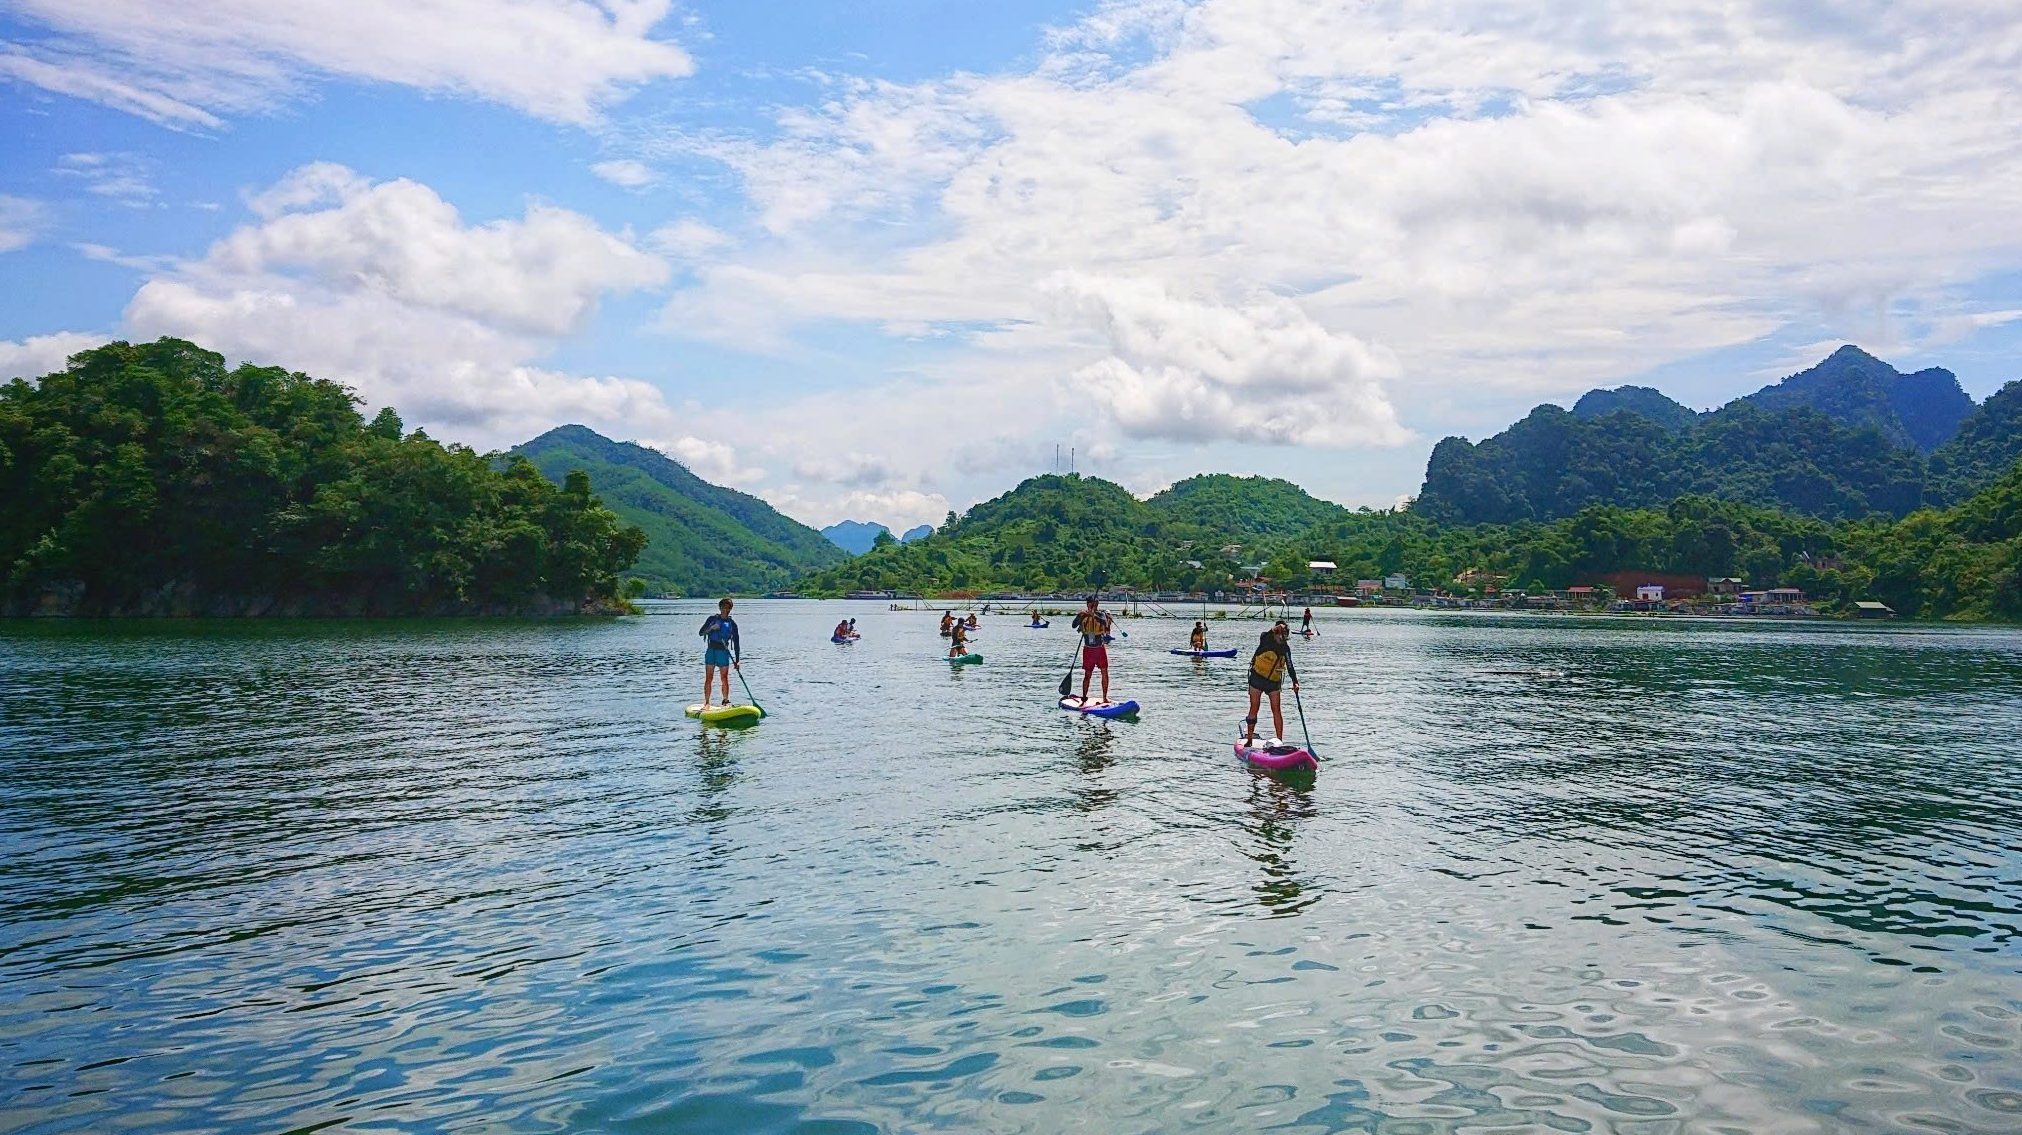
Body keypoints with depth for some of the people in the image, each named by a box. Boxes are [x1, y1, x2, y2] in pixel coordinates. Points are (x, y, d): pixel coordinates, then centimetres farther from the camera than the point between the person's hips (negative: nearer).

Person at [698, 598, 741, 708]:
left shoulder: (732, 623, 7)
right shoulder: (712, 619, 7)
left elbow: (736, 643, 6)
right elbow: (701, 632, 3)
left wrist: (737, 660, 0)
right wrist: (711, 628, -15)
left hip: (724, 651, 0)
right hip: (711, 650, 0)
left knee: (725, 678, -2)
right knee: (708, 678, -1)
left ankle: (726, 701, 8)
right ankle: (706, 702, 3)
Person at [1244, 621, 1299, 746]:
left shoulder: (1286, 648, 3)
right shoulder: (1266, 639, -10)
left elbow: (1290, 666, 9)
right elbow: (1264, 637, -35)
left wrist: (1295, 682, -4)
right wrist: (1275, 630, -54)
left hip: (1274, 681, 3)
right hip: (1257, 678, -3)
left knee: (1277, 710, -2)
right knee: (1254, 709, 1)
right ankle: (1249, 739, 9)